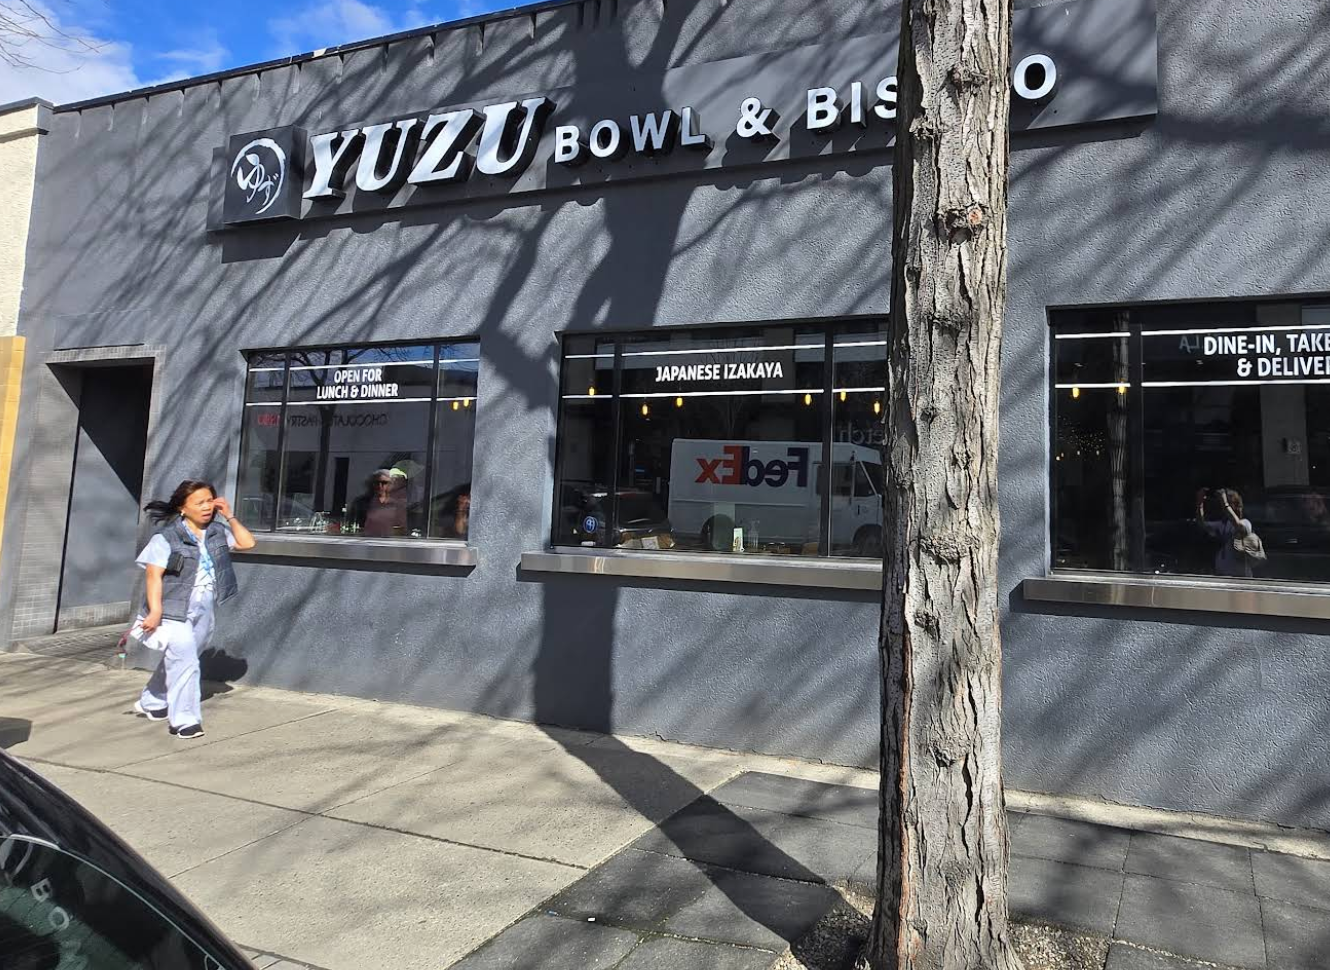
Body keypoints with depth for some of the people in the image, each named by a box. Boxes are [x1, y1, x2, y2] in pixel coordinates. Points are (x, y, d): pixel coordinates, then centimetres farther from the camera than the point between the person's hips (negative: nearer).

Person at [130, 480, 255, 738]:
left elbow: (247, 543, 8)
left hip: (203, 612, 7)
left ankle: (151, 702, 40)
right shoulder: (167, 537, -12)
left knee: (177, 660, 20)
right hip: (175, 611, -7)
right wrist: (155, 611, -21)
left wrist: (229, 516, 1)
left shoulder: (216, 532, 6)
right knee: (184, 661, -13)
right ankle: (184, 719, -4)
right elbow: (154, 575, -14)